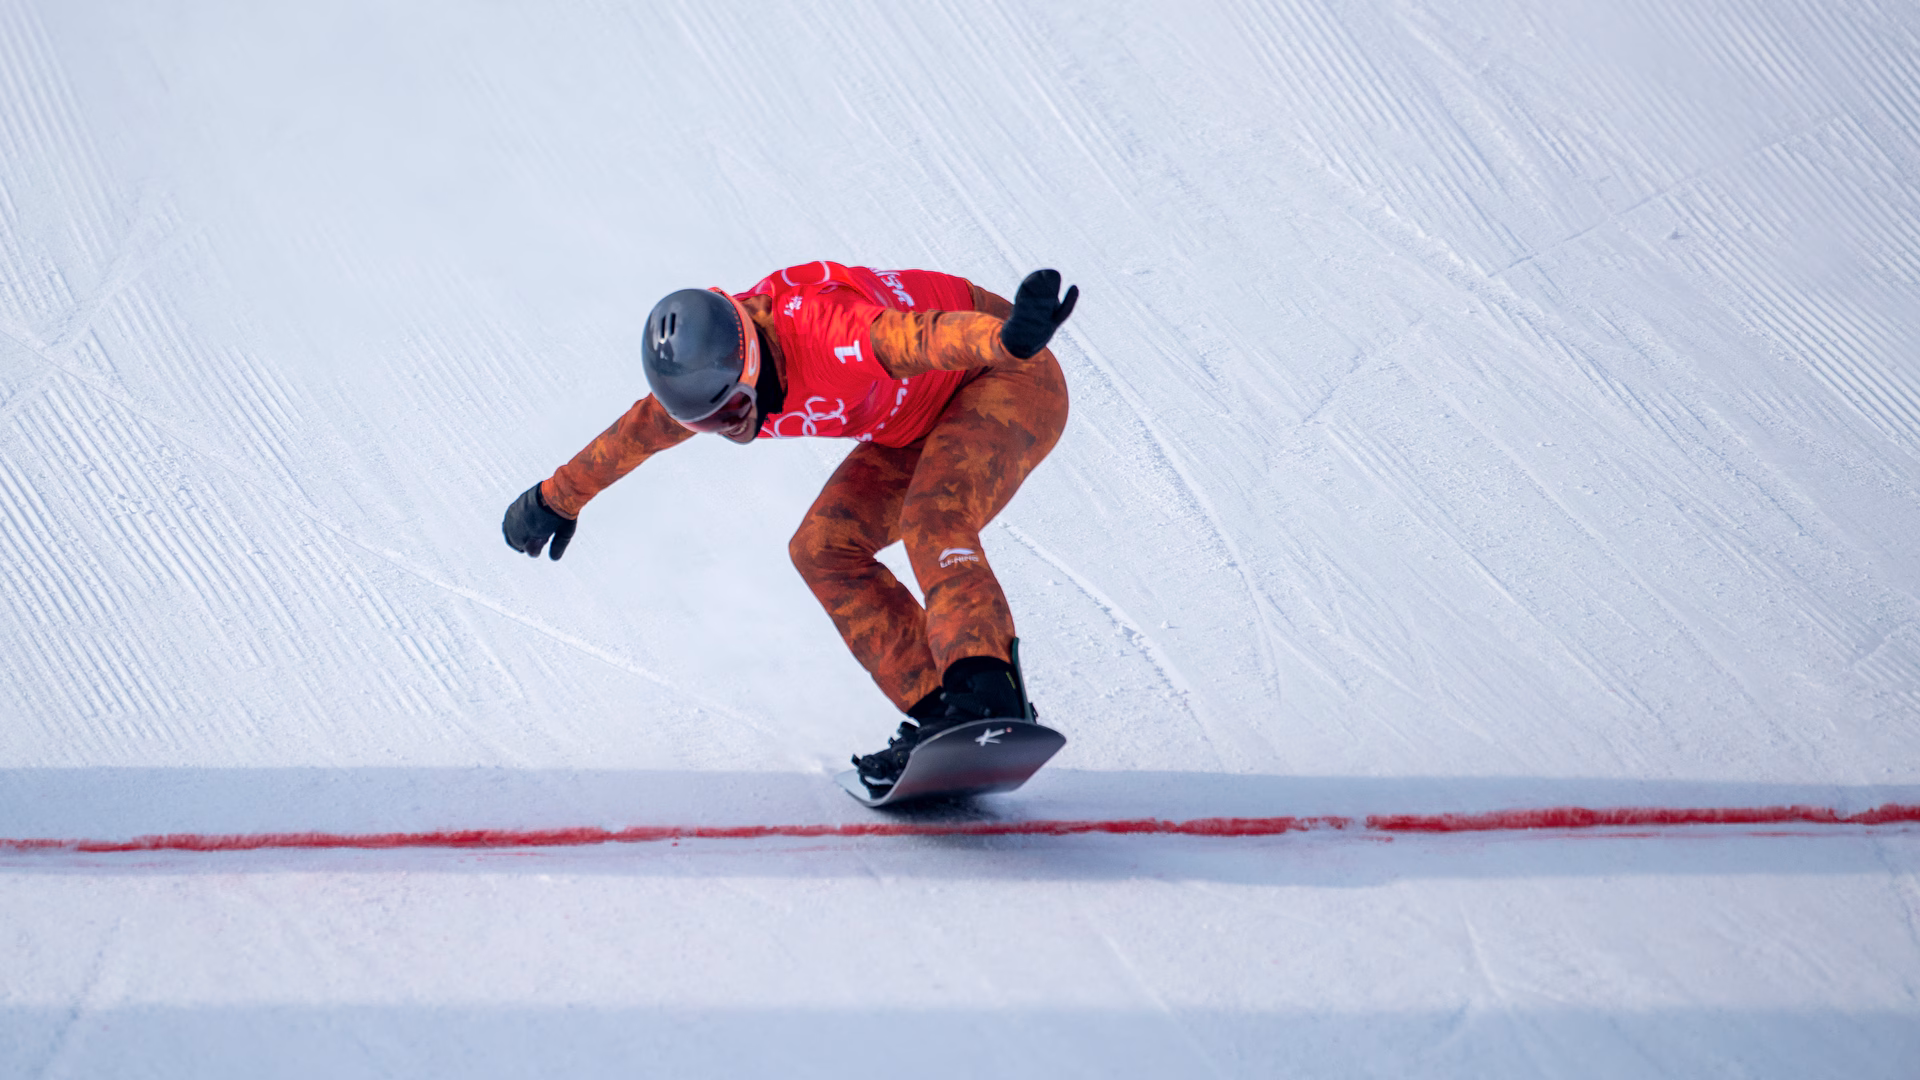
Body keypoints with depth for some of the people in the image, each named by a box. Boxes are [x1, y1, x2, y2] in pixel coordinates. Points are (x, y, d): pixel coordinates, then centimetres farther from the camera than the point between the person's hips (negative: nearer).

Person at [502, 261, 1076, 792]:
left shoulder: (823, 332, -36)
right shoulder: (704, 372, -10)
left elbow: (922, 336, -50)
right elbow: (635, 432, 9)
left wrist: (1011, 336, -71)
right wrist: (557, 497, 23)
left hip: (1011, 379, -8)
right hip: (923, 417, 8)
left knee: (932, 521, -33)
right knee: (823, 550, -5)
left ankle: (986, 693, -39)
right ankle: (937, 712, -9)